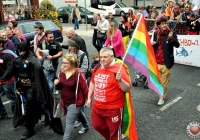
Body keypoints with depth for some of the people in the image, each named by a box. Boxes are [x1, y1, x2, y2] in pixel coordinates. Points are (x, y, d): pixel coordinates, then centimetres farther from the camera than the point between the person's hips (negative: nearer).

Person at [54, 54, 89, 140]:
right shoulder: (62, 72, -4)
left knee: (69, 122, -5)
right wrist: (57, 83, -13)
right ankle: (86, 126, 56)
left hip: (75, 102, -8)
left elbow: (85, 88, -18)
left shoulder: (78, 74, -25)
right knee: (78, 114, 30)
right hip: (65, 101, 8)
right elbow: (60, 87, 9)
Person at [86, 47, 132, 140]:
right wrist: (89, 98, 17)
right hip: (97, 106, 7)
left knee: (114, 132, 11)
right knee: (97, 125, 25)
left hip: (113, 108, -7)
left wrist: (120, 80, -38)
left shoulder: (118, 69, -18)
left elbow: (127, 89, -21)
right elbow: (93, 83, 17)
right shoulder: (97, 68, 2)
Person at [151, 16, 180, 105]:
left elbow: (177, 45, -20)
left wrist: (171, 38, -38)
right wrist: (152, 44, -4)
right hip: (156, 62, 4)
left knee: (164, 82, 6)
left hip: (166, 63, -4)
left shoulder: (171, 33, -9)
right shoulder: (156, 33, 5)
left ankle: (162, 97, 22)